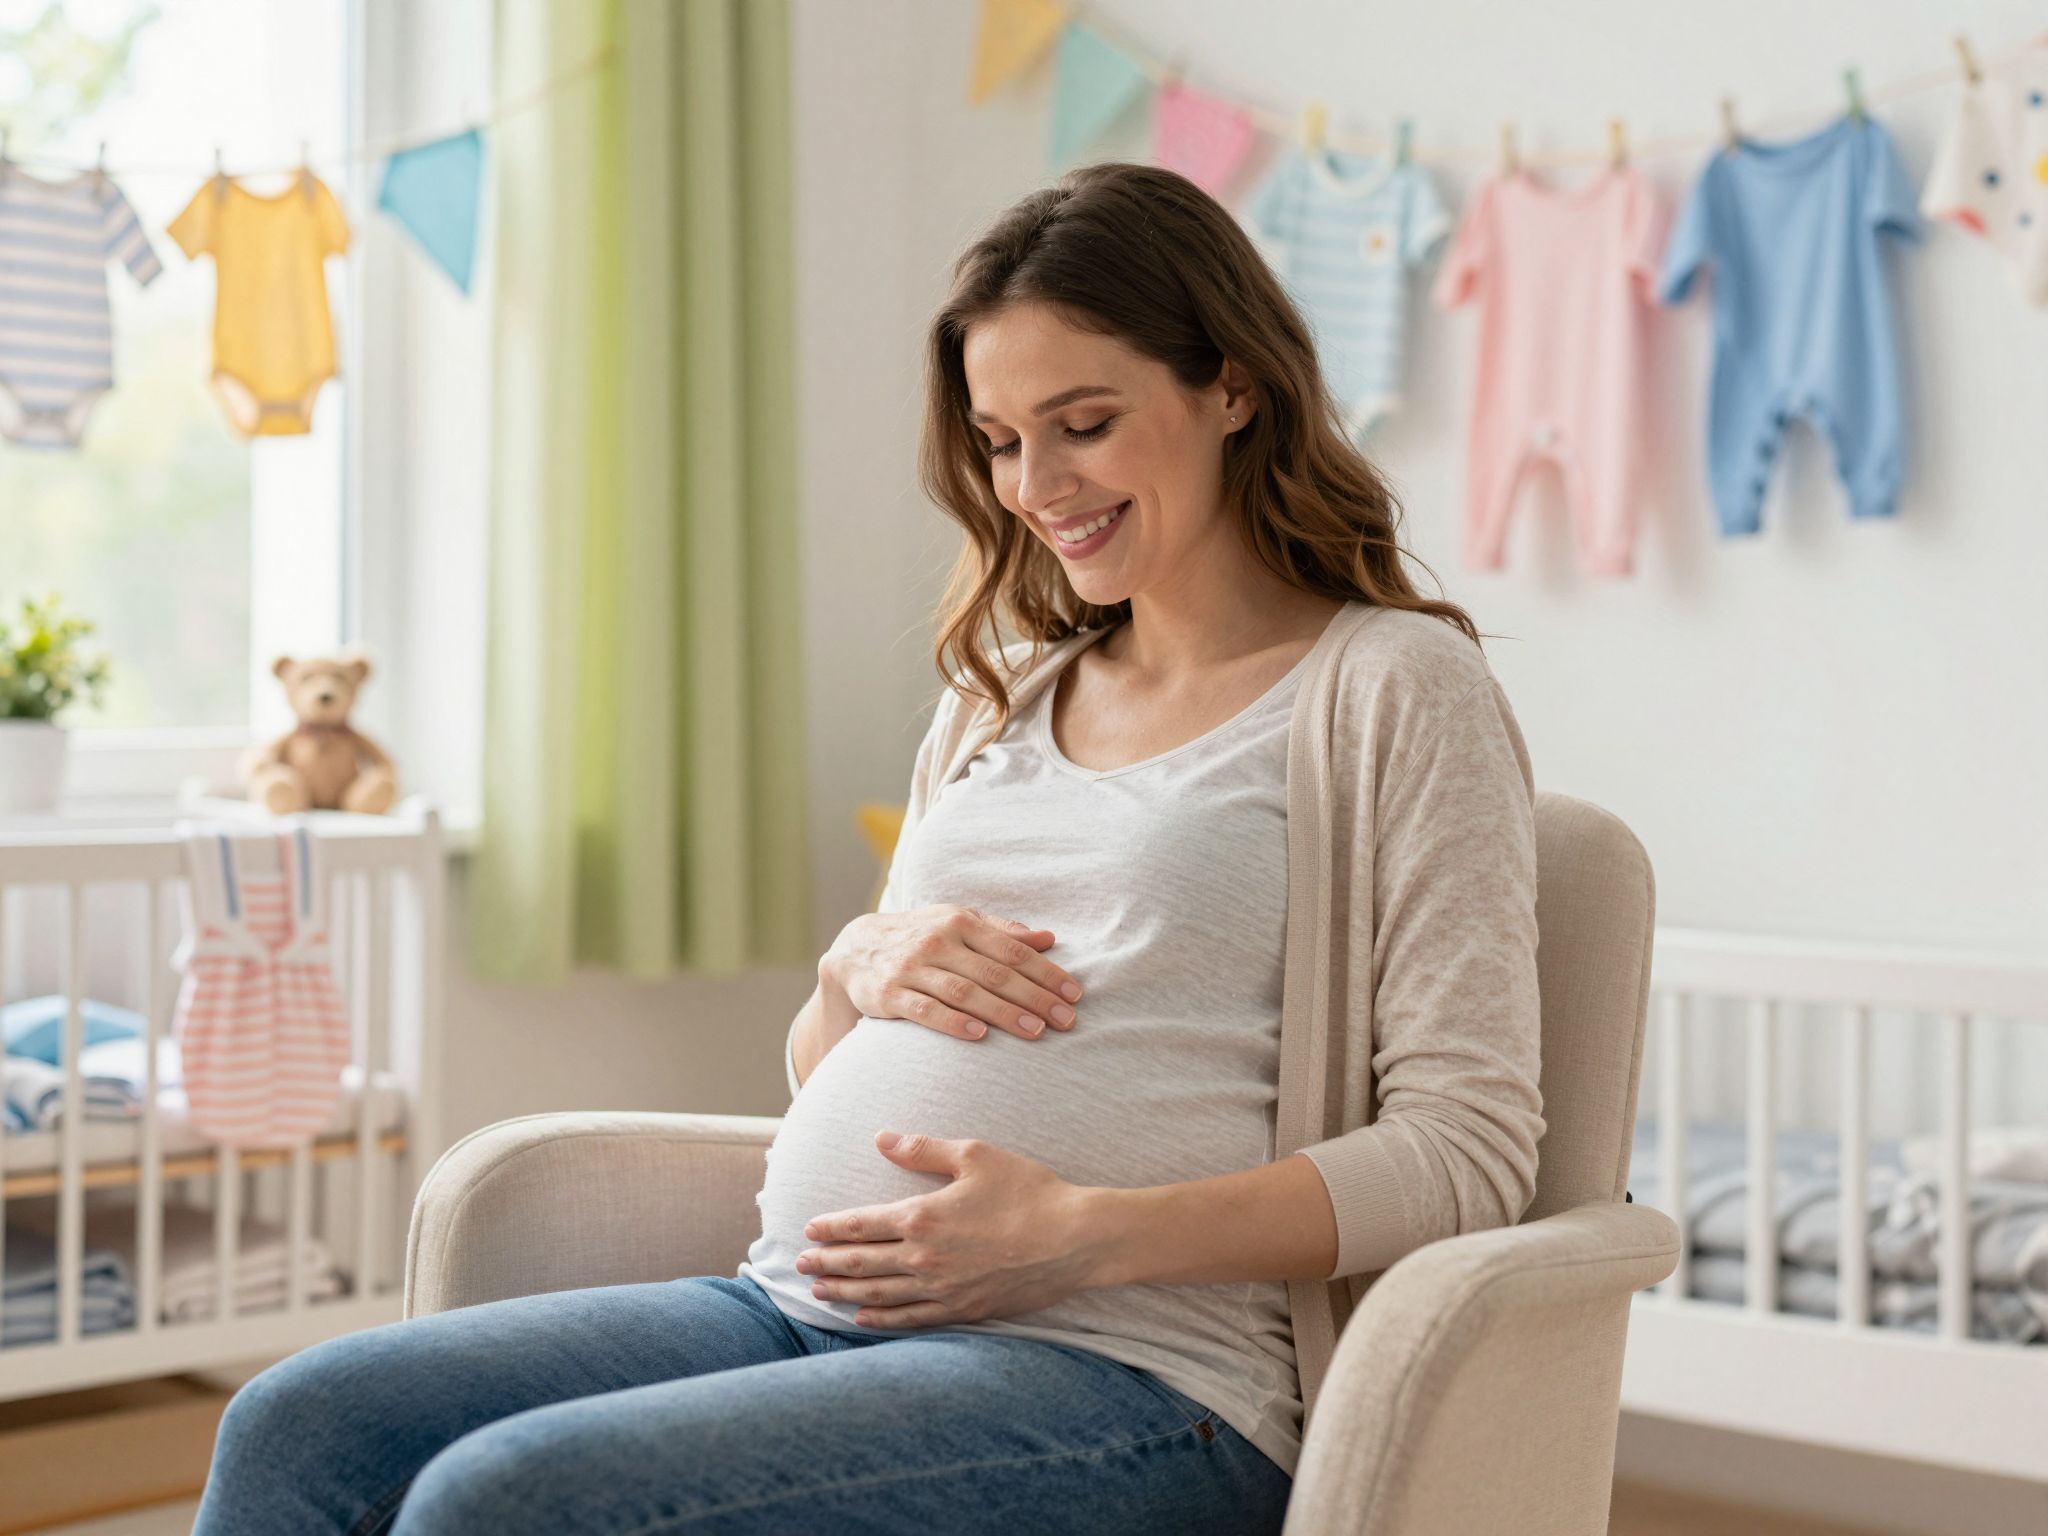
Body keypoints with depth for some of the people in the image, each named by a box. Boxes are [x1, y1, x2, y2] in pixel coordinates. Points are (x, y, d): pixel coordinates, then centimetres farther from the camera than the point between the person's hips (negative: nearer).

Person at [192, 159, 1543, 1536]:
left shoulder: (1395, 687, 1)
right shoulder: (999, 701, 21)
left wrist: (1084, 1234, -18)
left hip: (1120, 1372, -6)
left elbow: (1475, 1141, -8)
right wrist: (859, 972, 1)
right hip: (799, 1305, 7)